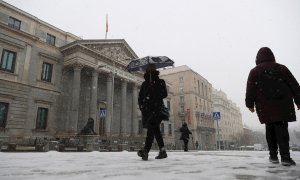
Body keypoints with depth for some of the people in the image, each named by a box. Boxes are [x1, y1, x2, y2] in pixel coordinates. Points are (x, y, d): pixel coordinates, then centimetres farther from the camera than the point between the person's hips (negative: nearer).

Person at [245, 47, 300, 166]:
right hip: (282, 105, 0)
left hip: (265, 107, 0)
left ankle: (273, 156, 14)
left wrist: (250, 104, 6)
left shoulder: (254, 72, 4)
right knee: (282, 129, -1)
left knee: (270, 130, 11)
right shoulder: (281, 68, 7)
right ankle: (285, 157, -7)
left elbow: (250, 90, -1)